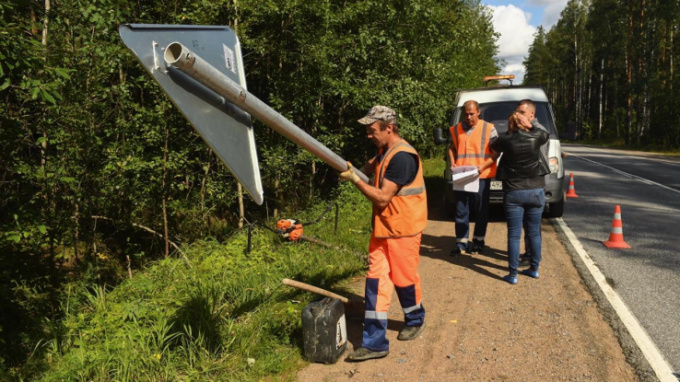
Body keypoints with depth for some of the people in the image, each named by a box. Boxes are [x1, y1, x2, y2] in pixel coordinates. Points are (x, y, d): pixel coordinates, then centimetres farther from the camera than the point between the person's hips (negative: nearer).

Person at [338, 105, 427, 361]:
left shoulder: (402, 157, -21)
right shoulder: (385, 152, 8)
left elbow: (383, 197, -23)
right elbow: (374, 166, 31)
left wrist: (354, 179, -17)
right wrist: (357, 168, 10)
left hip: (402, 230, -8)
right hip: (382, 228, 8)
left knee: (404, 278, 10)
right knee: (376, 280, 3)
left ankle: (415, 320, 38)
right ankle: (375, 343, 9)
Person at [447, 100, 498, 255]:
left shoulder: (488, 128, -1)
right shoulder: (456, 129, 8)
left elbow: (495, 152, -2)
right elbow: (451, 148, 18)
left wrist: (483, 166, -16)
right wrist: (452, 163, 0)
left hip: (482, 176, -2)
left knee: (481, 210, 8)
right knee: (461, 210, 5)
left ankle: (478, 241, 21)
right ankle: (461, 242, 13)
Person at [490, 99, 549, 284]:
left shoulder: (506, 140, -8)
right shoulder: (536, 137, -5)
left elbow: (493, 146, 13)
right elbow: (546, 135, 19)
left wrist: (508, 132, 13)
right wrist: (531, 126, 10)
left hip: (513, 192, -2)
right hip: (536, 191, 2)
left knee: (514, 234, 1)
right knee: (534, 232, 14)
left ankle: (513, 274, 3)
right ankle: (534, 269, 24)